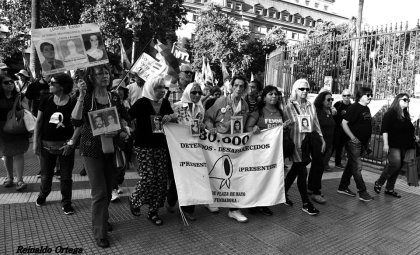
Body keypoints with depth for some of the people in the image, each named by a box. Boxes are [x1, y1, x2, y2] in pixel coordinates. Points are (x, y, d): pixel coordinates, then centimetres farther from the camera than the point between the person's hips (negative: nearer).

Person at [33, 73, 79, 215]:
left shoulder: (73, 103, -8)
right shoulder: (46, 101, 1)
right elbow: (38, 122, 5)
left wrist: (72, 142, -14)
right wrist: (36, 142, 2)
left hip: (65, 146, -2)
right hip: (47, 145, 3)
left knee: (66, 176, 6)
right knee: (46, 175, 16)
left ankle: (66, 203, 23)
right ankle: (43, 194, 44)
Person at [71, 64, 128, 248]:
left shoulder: (114, 97, 3)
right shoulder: (86, 97, -6)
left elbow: (125, 121, 7)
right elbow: (76, 122, -20)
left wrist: (117, 130, -13)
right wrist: (81, 96, -24)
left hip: (111, 148, 4)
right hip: (92, 150, -3)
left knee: (108, 190, 15)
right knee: (99, 193, -2)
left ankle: (102, 218, 41)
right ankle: (100, 233, 14)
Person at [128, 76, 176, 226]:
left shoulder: (164, 103, 7)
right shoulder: (142, 103, -8)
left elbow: (174, 117, 11)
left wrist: (170, 117, -9)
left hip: (161, 146, 5)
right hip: (144, 146, -5)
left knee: (161, 179, 4)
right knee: (148, 178, -7)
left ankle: (153, 212, 20)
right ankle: (133, 200, 25)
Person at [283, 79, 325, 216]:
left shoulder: (311, 106, 8)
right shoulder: (289, 107, -6)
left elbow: (316, 124, 12)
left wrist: (321, 139, 9)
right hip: (296, 143, -5)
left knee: (294, 171, 14)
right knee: (302, 173, -4)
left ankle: (284, 195, 31)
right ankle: (306, 203, 7)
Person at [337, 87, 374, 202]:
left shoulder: (366, 109, 13)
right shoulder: (354, 107, -12)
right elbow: (344, 123, -17)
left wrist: (367, 142, 16)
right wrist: (353, 138, -18)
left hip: (363, 142, 9)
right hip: (354, 142, -9)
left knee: (351, 165, 14)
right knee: (357, 167, -4)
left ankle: (343, 187, 23)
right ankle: (362, 192, 3)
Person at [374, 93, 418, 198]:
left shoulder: (406, 115, 17)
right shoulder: (390, 113, -7)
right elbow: (384, 130, -13)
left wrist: (414, 137, 11)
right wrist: (385, 144, -19)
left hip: (404, 146, 8)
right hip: (393, 145, -8)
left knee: (397, 167, 9)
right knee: (395, 164, -20)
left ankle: (389, 189, 18)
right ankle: (379, 183, -2)